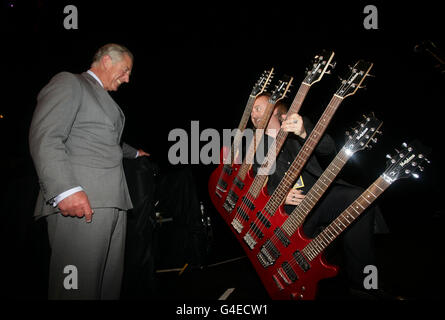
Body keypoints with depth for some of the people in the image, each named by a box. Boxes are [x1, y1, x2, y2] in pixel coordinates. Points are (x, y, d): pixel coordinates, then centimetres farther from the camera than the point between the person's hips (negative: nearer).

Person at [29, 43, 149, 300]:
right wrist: (65, 190, -24)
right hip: (79, 202, -9)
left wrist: (133, 152, 56)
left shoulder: (105, 99, 28)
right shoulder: (69, 82, 1)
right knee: (78, 286, -9)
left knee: (110, 281, 7)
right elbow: (45, 138, -13)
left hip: (112, 202, 9)